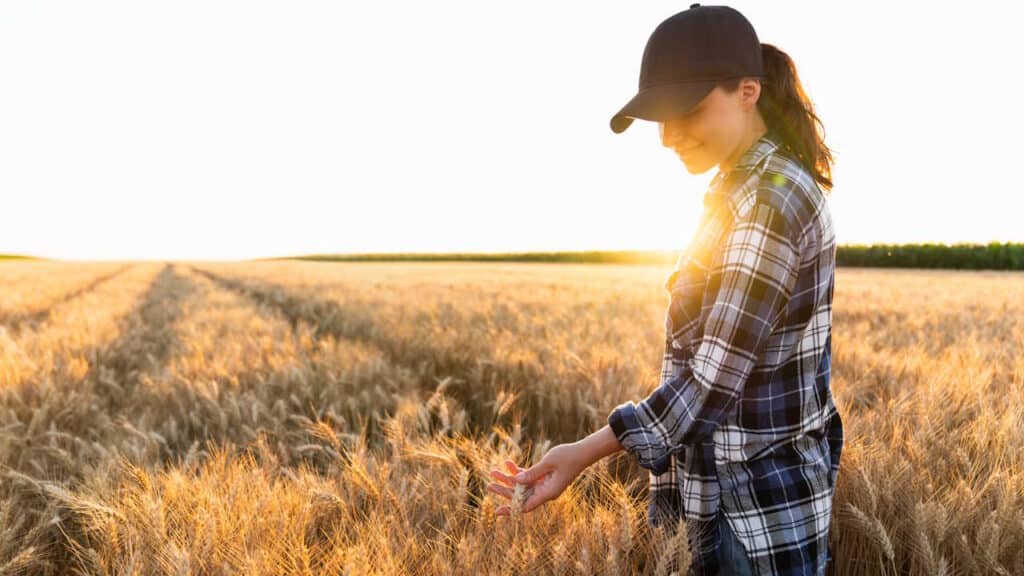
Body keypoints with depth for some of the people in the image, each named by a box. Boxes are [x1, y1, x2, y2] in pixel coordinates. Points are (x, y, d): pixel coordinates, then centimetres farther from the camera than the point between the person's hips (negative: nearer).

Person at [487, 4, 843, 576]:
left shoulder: (771, 201, -22)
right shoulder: (745, 188, 9)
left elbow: (717, 374, -26)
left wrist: (585, 453, -29)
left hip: (759, 505, -9)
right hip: (734, 487, 9)